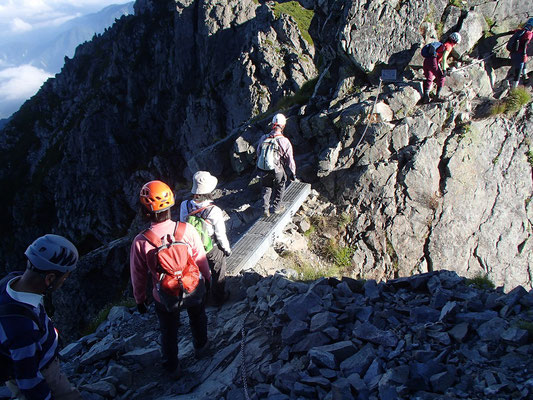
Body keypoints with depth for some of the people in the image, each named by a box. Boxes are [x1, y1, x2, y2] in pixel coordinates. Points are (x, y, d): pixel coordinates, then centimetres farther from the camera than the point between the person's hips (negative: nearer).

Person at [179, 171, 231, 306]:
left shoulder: (184, 205, -22)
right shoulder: (215, 211, -34)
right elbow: (221, 235, -22)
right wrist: (227, 249, -2)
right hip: (213, 249, -4)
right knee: (217, 274, 23)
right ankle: (219, 298, 45)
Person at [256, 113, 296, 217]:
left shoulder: (263, 139, -7)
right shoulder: (284, 142, -20)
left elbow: (258, 154, 6)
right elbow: (289, 160, -14)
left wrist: (259, 168, 21)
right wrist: (292, 173, -1)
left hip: (263, 171, 3)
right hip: (277, 171, -3)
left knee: (266, 189, 22)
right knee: (279, 189, 21)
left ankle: (265, 209, 22)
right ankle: (277, 207, 35)